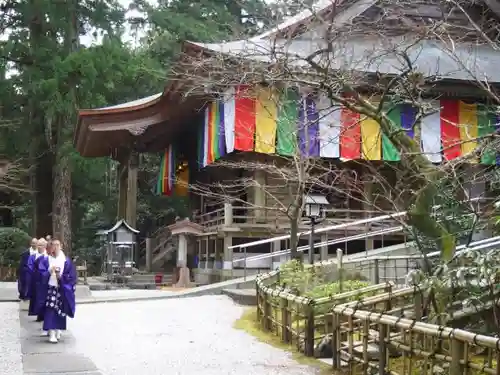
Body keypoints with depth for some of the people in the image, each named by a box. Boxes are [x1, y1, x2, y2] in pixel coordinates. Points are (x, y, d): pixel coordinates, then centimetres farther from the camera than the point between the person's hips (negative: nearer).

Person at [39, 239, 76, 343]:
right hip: (50, 288, -1)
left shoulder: (66, 261, 2)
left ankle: (58, 332, 25)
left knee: (60, 311, 10)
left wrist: (61, 276, -15)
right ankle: (52, 334, -11)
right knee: (51, 311, -9)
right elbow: (42, 274, -3)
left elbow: (71, 276, 0)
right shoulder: (46, 260, 3)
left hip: (62, 290, 1)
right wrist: (49, 272, -22)